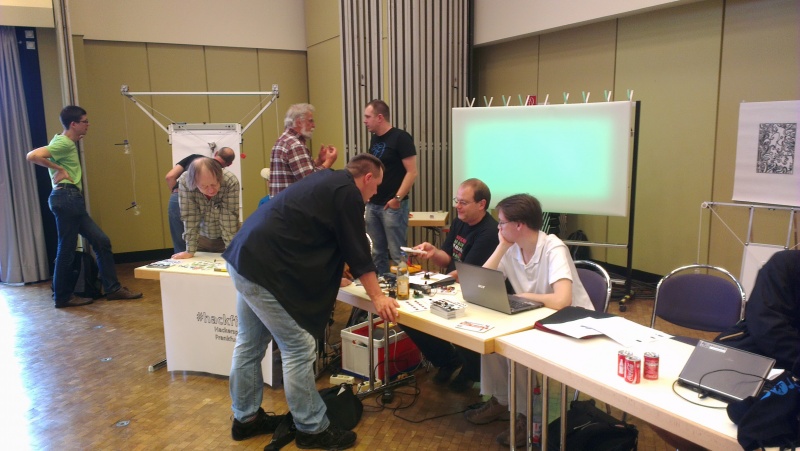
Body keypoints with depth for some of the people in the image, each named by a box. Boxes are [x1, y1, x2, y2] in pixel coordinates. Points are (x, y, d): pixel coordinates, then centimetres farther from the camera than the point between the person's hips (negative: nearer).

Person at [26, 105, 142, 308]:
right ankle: (62, 297, 11)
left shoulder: (69, 143, 18)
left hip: (73, 200, 10)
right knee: (66, 250, -1)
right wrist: (58, 169, -15)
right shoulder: (63, 143, -11)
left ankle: (112, 288, 12)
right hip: (66, 198, -10)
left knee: (101, 241, 8)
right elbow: (32, 156, -24)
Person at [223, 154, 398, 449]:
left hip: (245, 258, 11)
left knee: (250, 344, 19)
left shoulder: (327, 181, 19)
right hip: (264, 269, -11)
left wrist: (338, 272, 36)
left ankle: (245, 418, 33)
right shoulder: (347, 193, -10)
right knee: (299, 349, -1)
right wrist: (377, 297, 2)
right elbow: (357, 249, -7)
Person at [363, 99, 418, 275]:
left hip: (392, 205, -7)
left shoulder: (401, 138, -10)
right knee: (377, 252, 14)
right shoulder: (374, 138, 12)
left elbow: (412, 172, -15)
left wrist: (397, 198, -19)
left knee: (397, 253, -3)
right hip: (373, 204, 8)